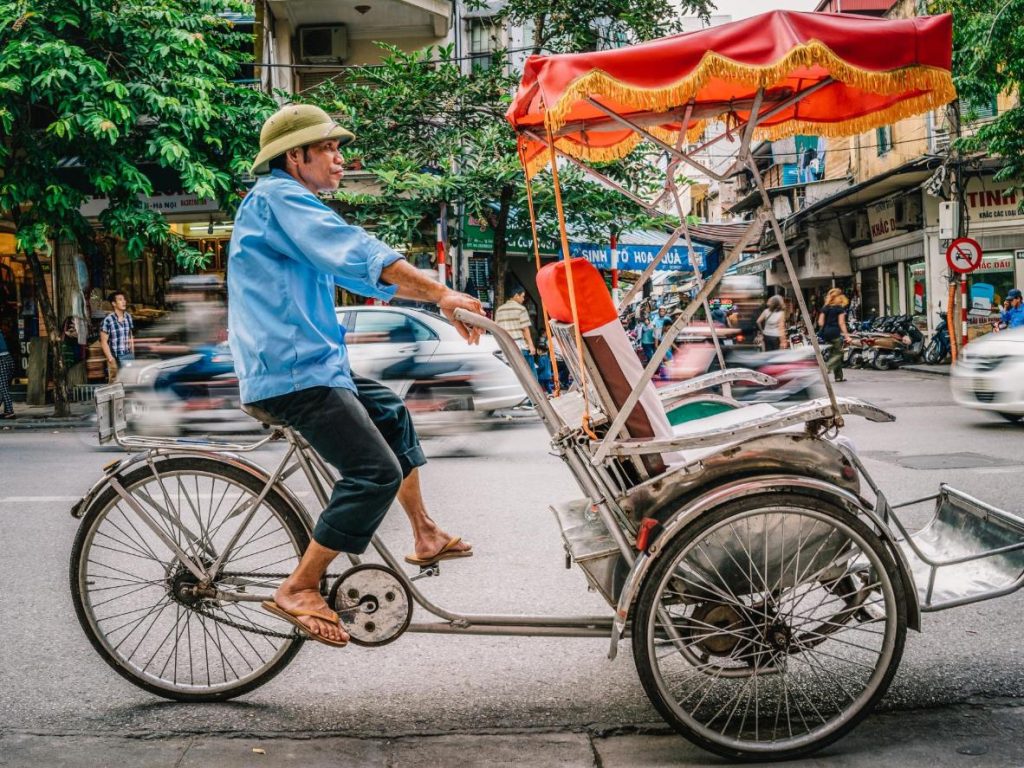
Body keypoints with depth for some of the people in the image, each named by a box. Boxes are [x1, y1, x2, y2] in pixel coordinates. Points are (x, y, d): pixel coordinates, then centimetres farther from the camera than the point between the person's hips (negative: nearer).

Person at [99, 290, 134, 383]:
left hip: (129, 356, 5)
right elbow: (104, 342, -10)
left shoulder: (128, 317, 5)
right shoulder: (108, 320, -13)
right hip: (116, 358, -5)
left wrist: (132, 352, 12)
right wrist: (110, 358, -14)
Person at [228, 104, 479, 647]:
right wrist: (442, 294, -23)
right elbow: (359, 254, -22)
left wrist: (435, 296, 10)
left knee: (392, 414, 25)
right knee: (376, 472, -17)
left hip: (310, 363, 11)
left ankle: (425, 536, 32)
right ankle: (298, 590, -10)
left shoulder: (290, 206, 23)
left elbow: (358, 274, 20)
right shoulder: (277, 197, -10)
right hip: (292, 372, -11)